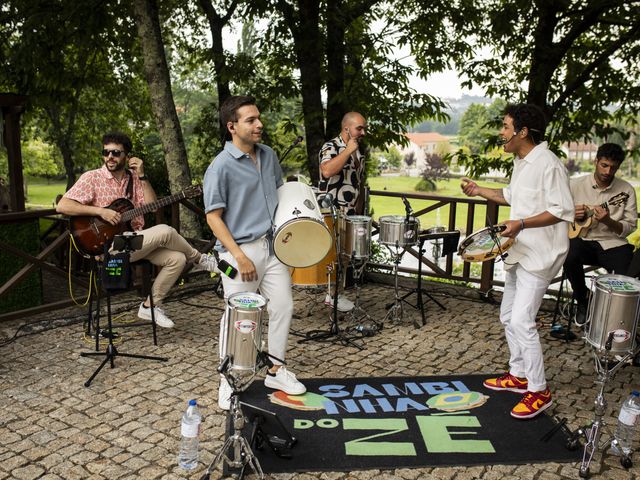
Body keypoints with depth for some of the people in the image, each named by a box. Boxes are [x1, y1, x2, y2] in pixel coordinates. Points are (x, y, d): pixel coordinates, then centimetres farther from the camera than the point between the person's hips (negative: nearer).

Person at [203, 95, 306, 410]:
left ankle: (276, 370, 29)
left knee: (283, 306, 11)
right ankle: (228, 381, 21)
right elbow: (213, 217, -14)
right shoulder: (221, 166, -13)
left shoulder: (268, 156, 7)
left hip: (272, 245, 7)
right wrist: (240, 257, -19)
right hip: (240, 249, -6)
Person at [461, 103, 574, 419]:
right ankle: (518, 376, 33)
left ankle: (539, 392, 2)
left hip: (541, 255, -10)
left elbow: (563, 211, -22)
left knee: (521, 321, -12)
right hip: (520, 251, 10)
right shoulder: (521, 162, 11)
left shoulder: (548, 165, -19)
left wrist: (522, 223, -30)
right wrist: (479, 191, 17)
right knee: (508, 316, 17)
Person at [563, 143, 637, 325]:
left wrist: (608, 221, -19)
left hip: (612, 244, 0)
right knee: (570, 257, -33)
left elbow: (630, 227, 0)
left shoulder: (626, 190, 1)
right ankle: (582, 302, -3)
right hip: (582, 240, 0)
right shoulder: (576, 185, 3)